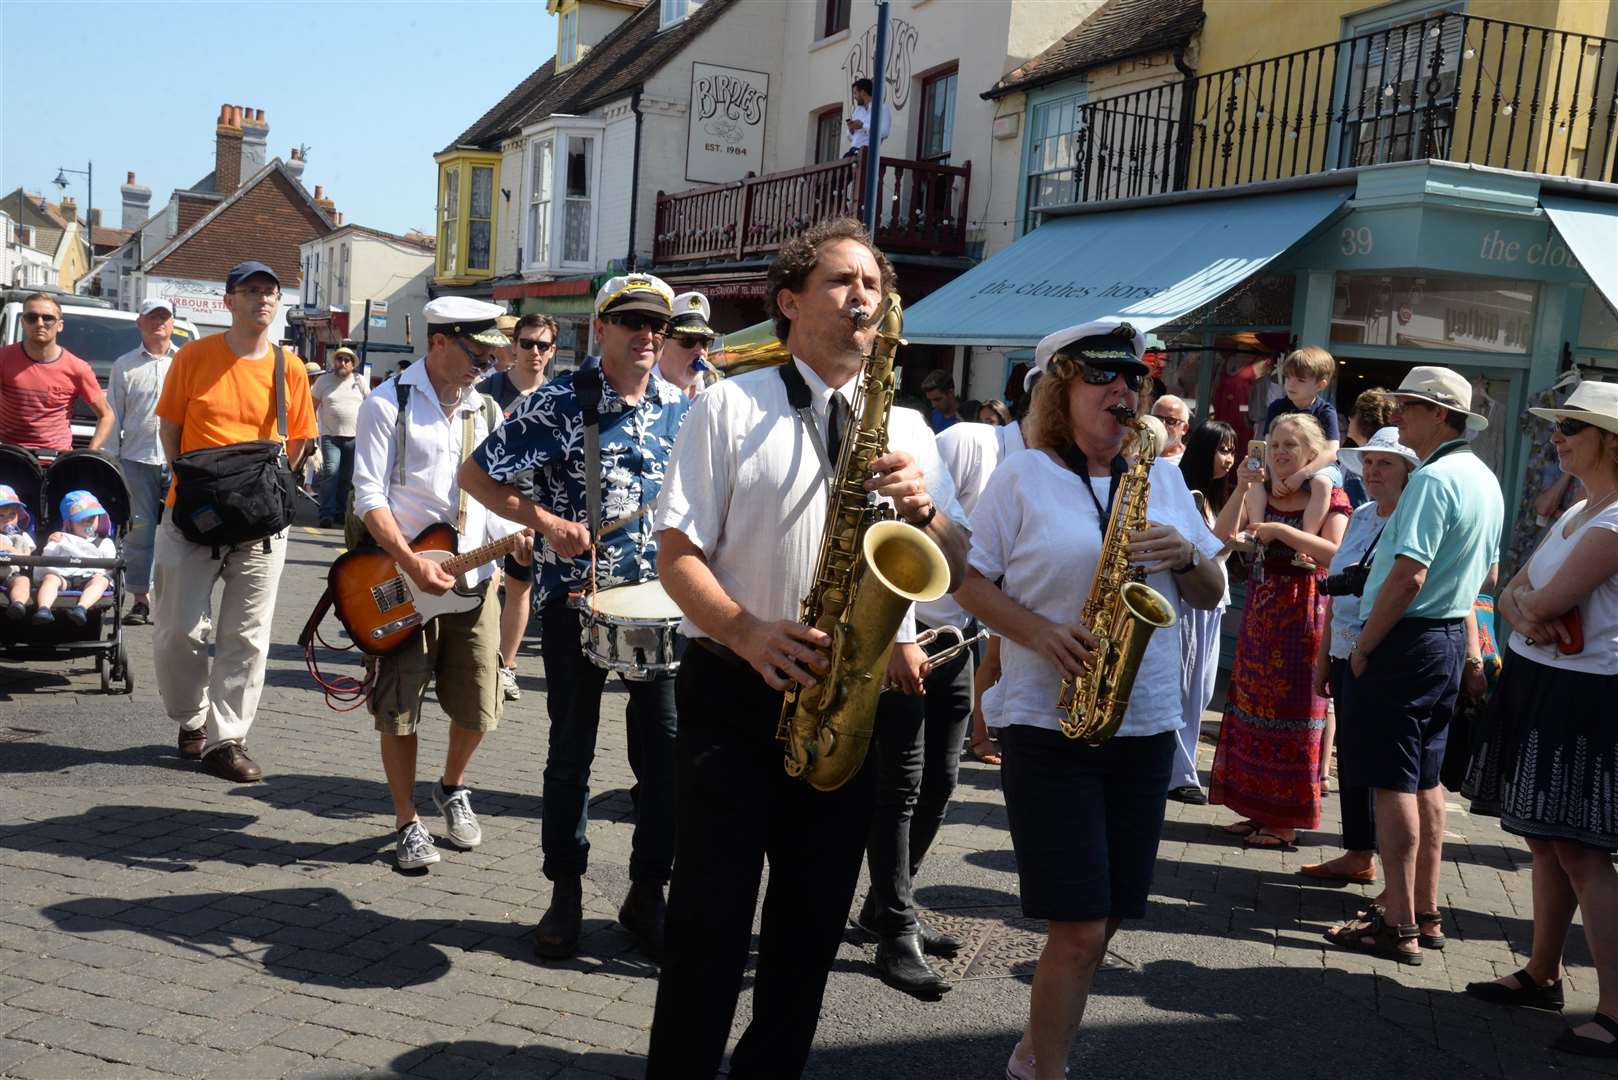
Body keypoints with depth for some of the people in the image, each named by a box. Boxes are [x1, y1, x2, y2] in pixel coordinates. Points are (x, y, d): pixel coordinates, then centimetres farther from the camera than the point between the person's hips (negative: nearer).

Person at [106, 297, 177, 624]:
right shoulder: (125, 365, 13)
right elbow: (114, 415, 12)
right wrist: (110, 461, 5)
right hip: (137, 459, 1)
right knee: (140, 528, 0)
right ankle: (140, 599, 7)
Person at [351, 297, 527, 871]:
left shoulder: (485, 410, 12)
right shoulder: (387, 405, -5)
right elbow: (370, 496, -10)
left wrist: (513, 538, -5)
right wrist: (411, 563, -21)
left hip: (474, 583, 5)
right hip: (403, 584, -4)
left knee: (478, 709, 7)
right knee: (399, 710, 2)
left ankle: (452, 788, 34)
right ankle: (407, 824, 17)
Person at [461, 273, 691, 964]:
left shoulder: (683, 409, 6)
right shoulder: (559, 404, -5)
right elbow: (476, 474, -2)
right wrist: (546, 522, -13)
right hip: (576, 597, -3)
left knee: (665, 748, 4)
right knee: (571, 749, 8)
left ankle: (647, 893, 19)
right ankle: (566, 891, 23)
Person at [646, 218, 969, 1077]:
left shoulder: (905, 428, 11)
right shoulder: (730, 407, 0)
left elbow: (957, 568, 7)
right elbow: (677, 552, -6)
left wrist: (920, 508, -14)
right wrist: (746, 632, -23)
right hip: (735, 693, -3)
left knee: (811, 930, 14)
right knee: (710, 930, 1)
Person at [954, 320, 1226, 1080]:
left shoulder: (1163, 478, 10)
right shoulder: (1021, 477, -3)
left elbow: (1210, 595, 13)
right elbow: (969, 583, -3)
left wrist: (1188, 556, -8)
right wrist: (1040, 632, -18)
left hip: (1145, 727, 5)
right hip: (1049, 725, -5)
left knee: (1101, 924, 11)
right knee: (1081, 928, -8)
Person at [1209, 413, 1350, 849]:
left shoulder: (1329, 495, -4)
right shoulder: (1260, 492, 9)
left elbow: (1334, 552, -19)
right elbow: (1223, 538, -4)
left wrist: (1280, 530, -23)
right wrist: (1240, 489, -13)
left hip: (1302, 612, -6)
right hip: (1260, 606, 6)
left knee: (1291, 710, -1)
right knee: (1252, 704, 8)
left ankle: (1287, 821, 7)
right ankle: (1260, 810, 19)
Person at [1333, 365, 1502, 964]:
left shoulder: (1433, 479, -18)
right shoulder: (1486, 480, 12)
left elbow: (1408, 576, -25)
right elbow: (1488, 570, 22)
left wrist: (1364, 646, -16)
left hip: (1407, 639, -10)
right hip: (1453, 635, 10)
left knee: (1392, 782, -4)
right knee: (1425, 778, 16)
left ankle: (1399, 926, 0)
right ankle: (1426, 911, 24)